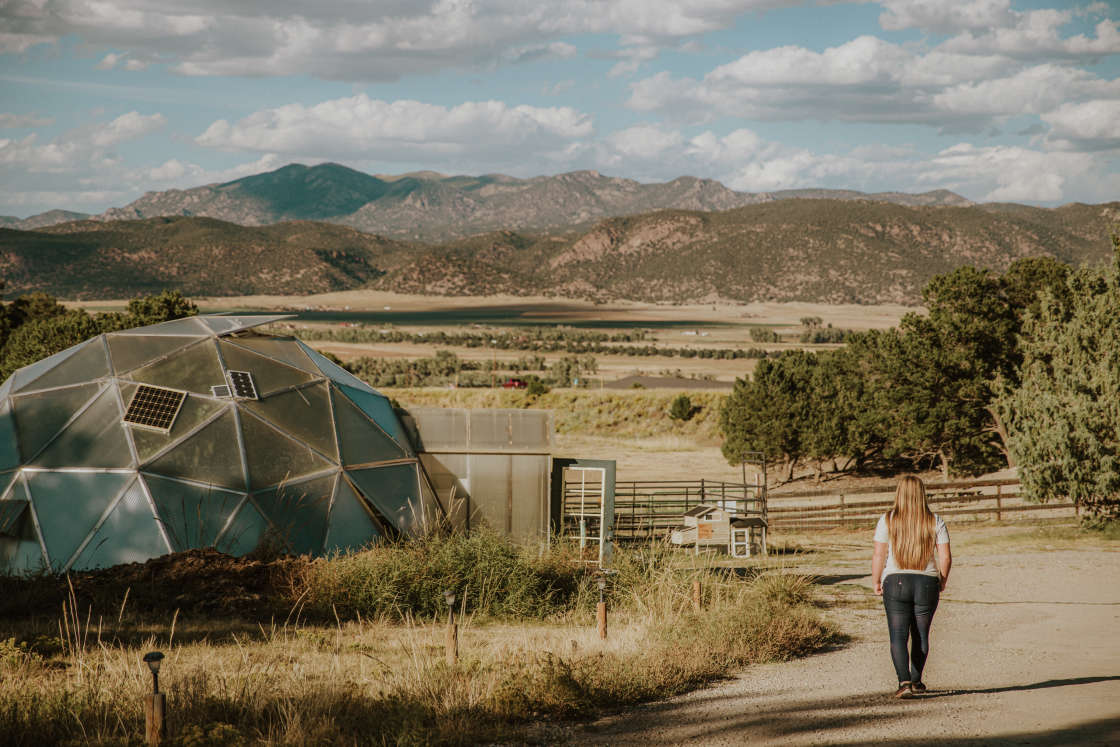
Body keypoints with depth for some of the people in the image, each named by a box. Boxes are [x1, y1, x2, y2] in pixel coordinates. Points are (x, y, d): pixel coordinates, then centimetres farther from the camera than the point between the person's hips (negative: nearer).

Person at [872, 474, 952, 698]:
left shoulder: (887, 520, -3)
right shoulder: (935, 522, 0)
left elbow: (878, 556, -6)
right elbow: (946, 557, -2)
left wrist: (877, 582, 7)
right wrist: (942, 581, 13)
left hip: (895, 582, -2)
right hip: (927, 583, 2)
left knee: (898, 636, -2)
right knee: (921, 635, 15)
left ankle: (904, 682, -17)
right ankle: (916, 681, 26)